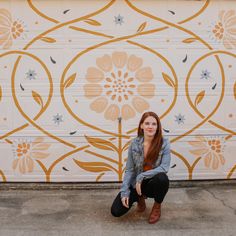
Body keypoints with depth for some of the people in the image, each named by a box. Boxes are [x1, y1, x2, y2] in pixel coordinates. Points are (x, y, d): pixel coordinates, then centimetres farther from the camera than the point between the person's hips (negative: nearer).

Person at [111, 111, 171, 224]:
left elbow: (164, 167, -22)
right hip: (136, 184, 2)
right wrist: (125, 191, -14)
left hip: (154, 183, -2)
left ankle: (157, 206, -4)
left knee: (162, 178, -38)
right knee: (116, 211, -12)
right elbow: (129, 170, -5)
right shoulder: (134, 143, -9)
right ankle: (140, 198, 20)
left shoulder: (164, 143, -15)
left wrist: (142, 176, -27)